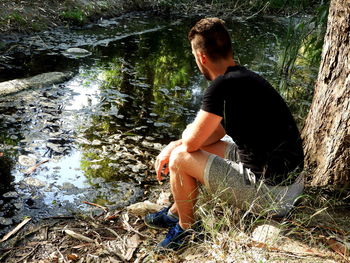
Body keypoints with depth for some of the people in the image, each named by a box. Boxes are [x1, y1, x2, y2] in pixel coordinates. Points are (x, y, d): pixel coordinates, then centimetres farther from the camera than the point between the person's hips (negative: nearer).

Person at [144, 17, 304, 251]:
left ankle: (186, 229, 17)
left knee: (180, 159, -4)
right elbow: (217, 132, 16)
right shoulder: (245, 78, 8)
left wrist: (181, 141, 8)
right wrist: (173, 147, 11)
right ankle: (175, 213, 36)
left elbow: (192, 140, -16)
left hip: (271, 193, -9)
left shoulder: (223, 86, -22)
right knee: (196, 149, 20)